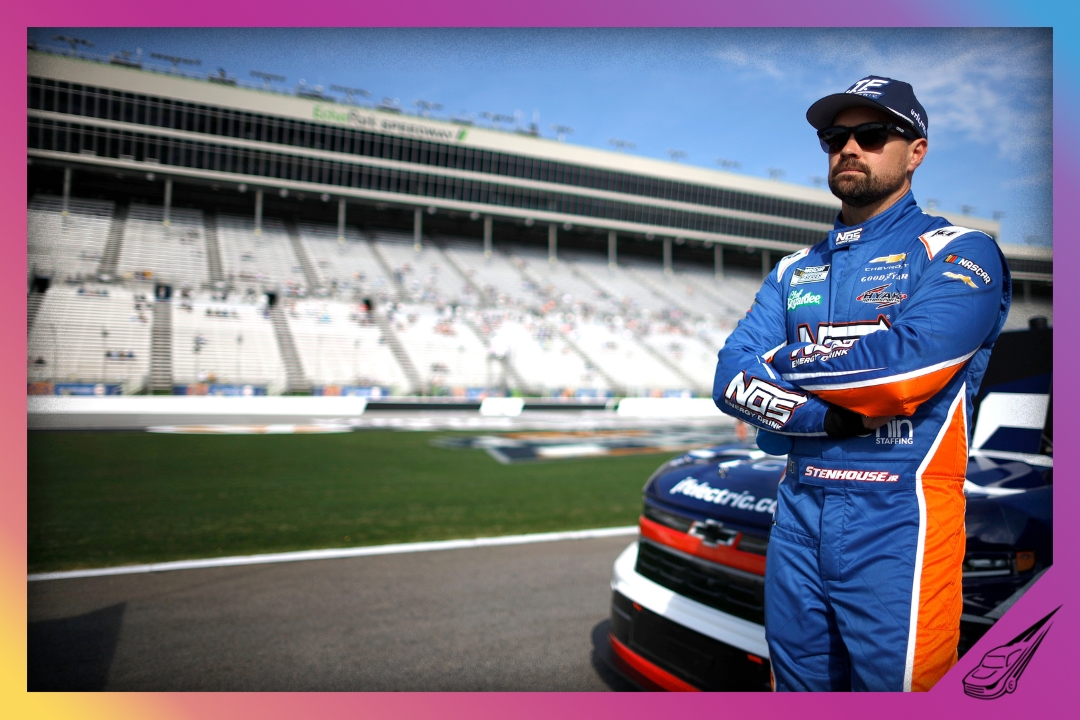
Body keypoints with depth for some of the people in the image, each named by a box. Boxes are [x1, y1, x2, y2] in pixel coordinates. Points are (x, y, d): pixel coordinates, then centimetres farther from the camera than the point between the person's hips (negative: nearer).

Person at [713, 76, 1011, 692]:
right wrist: (838, 416, -14)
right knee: (795, 686, 17)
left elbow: (907, 363, -20)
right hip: (798, 513, 5)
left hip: (899, 523, -5)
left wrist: (785, 362, -4)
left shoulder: (958, 252, -1)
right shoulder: (794, 271, 14)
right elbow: (730, 381, 2)